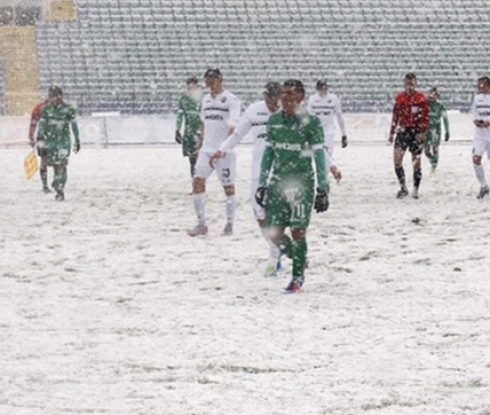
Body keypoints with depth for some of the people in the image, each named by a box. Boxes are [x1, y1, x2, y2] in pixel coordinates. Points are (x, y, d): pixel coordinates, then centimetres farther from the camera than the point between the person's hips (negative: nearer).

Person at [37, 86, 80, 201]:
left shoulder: (68, 109, -4)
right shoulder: (46, 109, 4)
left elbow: (74, 125, 3)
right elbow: (42, 124, 4)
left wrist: (77, 142, 7)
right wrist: (40, 139, -10)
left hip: (64, 141, -3)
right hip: (51, 141, 3)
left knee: (62, 165, -14)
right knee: (55, 166, 7)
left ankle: (60, 190, -15)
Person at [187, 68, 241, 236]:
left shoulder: (231, 99, -7)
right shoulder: (206, 99, 14)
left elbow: (233, 125, -15)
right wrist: (200, 142, 21)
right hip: (207, 148, 6)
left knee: (228, 186, 2)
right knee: (198, 181, -6)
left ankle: (229, 224, 13)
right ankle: (201, 224, -2)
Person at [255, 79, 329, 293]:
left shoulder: (311, 122, -6)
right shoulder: (274, 120, 8)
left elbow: (319, 157, -4)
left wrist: (322, 188, -6)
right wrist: (262, 184, 13)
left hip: (302, 182, -4)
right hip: (278, 180, 4)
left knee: (298, 231, -4)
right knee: (274, 232, -1)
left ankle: (298, 277, 10)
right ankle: (299, 260, 25)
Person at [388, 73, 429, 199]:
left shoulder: (421, 98, -3)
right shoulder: (400, 97, 9)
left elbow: (425, 117, -6)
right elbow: (395, 116, 15)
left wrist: (422, 132, -15)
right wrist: (392, 133, 14)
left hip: (416, 131, -3)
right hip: (403, 130, 3)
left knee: (416, 161, 2)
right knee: (397, 158, -13)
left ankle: (415, 190, 13)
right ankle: (403, 188, -3)